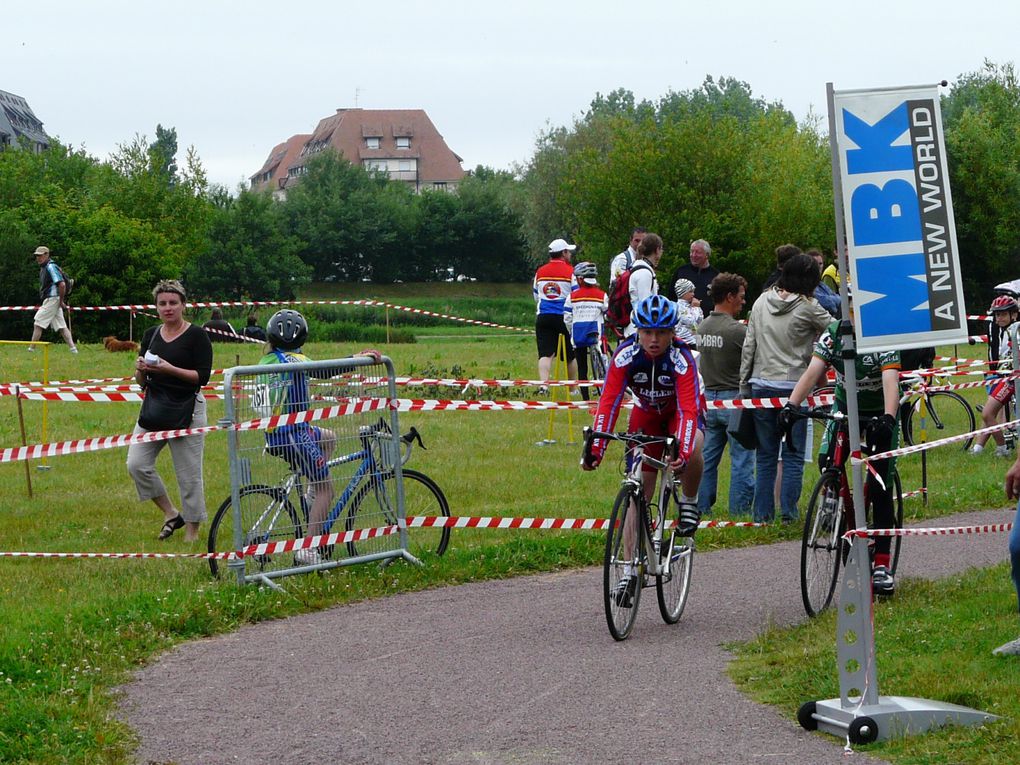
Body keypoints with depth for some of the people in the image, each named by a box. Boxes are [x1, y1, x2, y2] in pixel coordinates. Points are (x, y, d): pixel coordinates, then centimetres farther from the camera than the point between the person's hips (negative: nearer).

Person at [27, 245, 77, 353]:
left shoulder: (51, 267, -14)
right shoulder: (43, 267, 17)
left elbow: (62, 284, -22)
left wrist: (61, 301, -16)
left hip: (52, 299, -10)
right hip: (50, 300, 10)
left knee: (37, 324, -8)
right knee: (61, 326, 6)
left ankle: (31, 349, -5)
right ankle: (73, 348, 3)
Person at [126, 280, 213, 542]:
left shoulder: (196, 336, -5)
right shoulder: (151, 335, 11)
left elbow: (203, 376, -12)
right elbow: (141, 382, 15)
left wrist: (170, 369, -21)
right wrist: (140, 369, -8)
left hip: (186, 409, -5)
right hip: (154, 407, 6)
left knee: (188, 473, -2)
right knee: (136, 464, -6)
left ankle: (192, 531, 10)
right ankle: (171, 514, 10)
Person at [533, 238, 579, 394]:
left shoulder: (540, 272, 9)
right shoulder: (570, 272, -4)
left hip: (543, 317, 2)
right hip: (565, 317, -2)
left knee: (545, 353, -5)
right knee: (571, 355, 13)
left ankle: (543, 384, -24)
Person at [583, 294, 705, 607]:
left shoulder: (681, 358, -33)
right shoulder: (625, 356, -27)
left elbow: (688, 409, -40)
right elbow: (608, 403, -31)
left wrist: (683, 453, -54)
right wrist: (596, 449, -42)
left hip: (682, 411, -2)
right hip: (646, 414, 2)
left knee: (692, 451, -36)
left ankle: (689, 502, -6)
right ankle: (631, 568, 1)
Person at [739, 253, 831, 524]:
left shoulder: (762, 301, 7)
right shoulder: (807, 307, -7)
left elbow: (748, 346, 8)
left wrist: (744, 386, 12)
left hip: (761, 385, 4)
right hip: (793, 387, -4)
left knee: (765, 455, 11)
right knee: (794, 454, 2)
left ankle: (762, 514, 10)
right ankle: (788, 513, -2)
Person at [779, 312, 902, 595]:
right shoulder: (833, 334, -14)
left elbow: (891, 380, -36)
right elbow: (813, 371, -22)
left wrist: (888, 418, -53)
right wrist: (791, 405, -37)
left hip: (879, 412, -3)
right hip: (845, 407, 3)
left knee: (880, 486, -9)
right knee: (826, 462, -21)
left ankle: (882, 564, -5)